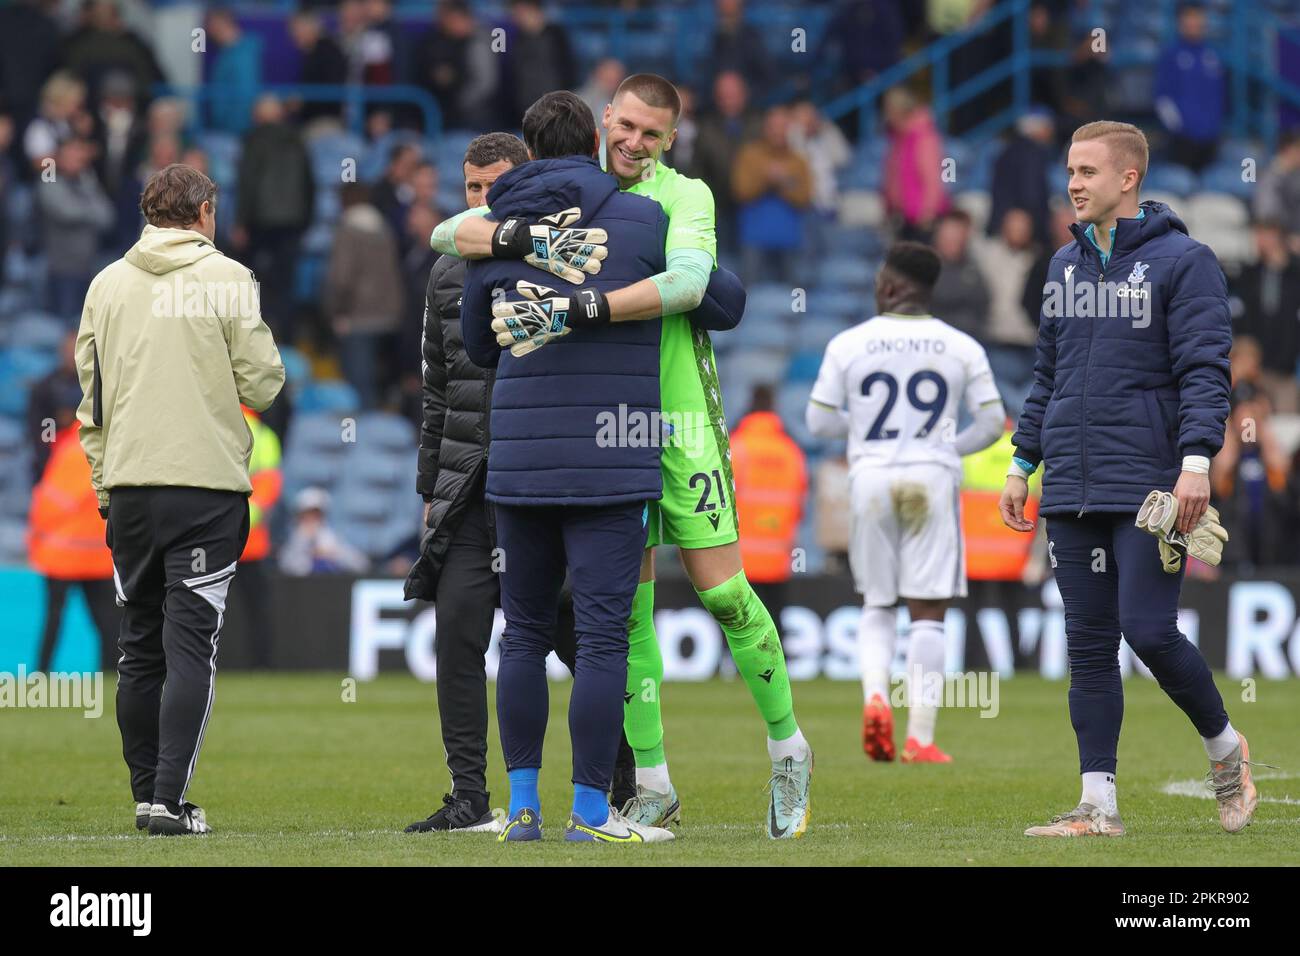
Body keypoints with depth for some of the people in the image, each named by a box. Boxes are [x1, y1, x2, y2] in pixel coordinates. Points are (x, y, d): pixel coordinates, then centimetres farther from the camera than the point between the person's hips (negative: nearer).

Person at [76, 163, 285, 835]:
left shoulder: (107, 284, 9)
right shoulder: (226, 280, -3)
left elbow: (90, 398, 12)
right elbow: (261, 385, -6)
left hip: (128, 485, 4)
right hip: (207, 482, -4)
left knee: (139, 650, 12)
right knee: (191, 647, -5)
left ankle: (147, 793, 15)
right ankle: (170, 798, -13)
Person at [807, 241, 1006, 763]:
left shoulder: (849, 344, 0)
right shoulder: (962, 348, 2)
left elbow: (819, 421, 3)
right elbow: (992, 422, 4)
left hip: (871, 478, 1)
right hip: (933, 478, -1)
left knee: (876, 603, 16)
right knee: (928, 612, 1)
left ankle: (875, 693, -9)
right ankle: (920, 736, -4)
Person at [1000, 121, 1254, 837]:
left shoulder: (1182, 261, -4)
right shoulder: (1065, 267, 16)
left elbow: (1205, 369, -10)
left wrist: (1196, 461, -20)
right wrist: (1022, 465, 16)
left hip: (1148, 490, -6)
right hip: (1071, 494, 6)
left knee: (1148, 630, -11)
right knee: (1089, 644, 4)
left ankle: (1225, 748, 14)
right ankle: (1098, 805, 6)